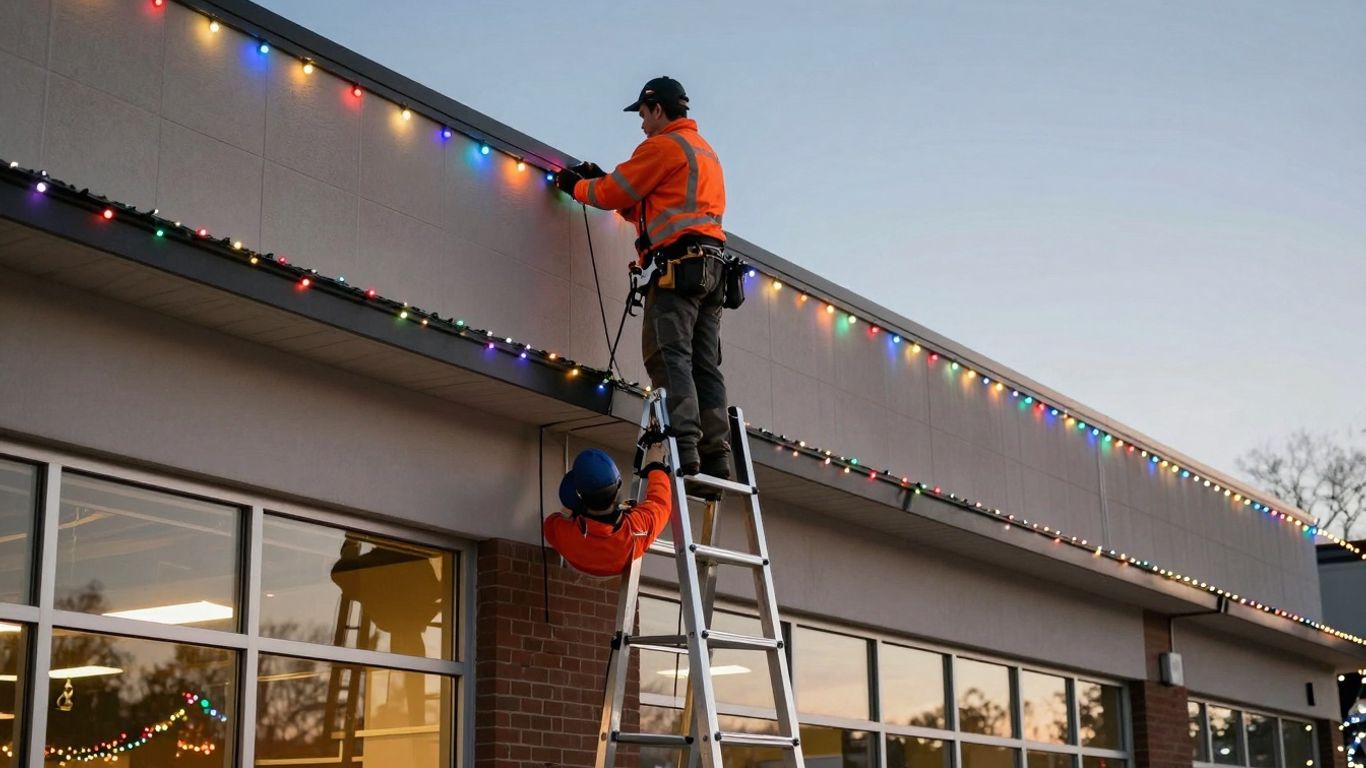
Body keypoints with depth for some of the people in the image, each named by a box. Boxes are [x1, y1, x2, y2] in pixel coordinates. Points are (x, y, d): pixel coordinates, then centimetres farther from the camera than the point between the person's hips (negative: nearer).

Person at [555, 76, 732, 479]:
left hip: (680, 262, -9)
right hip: (712, 264, 9)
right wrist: (600, 180, 29)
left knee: (669, 355, -16)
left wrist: (576, 185, 21)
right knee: (706, 364, 2)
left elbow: (612, 194, 2)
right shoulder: (706, 152, 30)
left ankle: (683, 445, -29)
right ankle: (715, 457, -6)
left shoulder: (664, 145, 1)